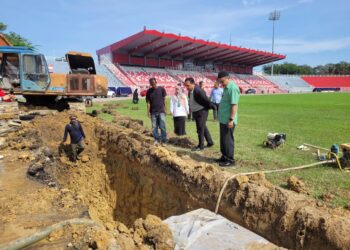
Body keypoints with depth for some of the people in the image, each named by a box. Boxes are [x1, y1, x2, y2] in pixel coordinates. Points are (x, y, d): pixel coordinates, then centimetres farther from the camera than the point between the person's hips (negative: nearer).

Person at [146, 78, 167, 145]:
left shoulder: (161, 89, 3)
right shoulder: (149, 91, 5)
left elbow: (164, 99, 6)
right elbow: (148, 102, 5)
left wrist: (165, 108, 2)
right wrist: (148, 112, -1)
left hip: (161, 111, -1)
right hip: (153, 112, 2)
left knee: (162, 127, -3)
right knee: (154, 127, 5)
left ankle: (163, 141, 4)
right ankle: (156, 140, 15)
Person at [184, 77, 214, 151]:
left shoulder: (198, 91, -26)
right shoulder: (190, 90, 1)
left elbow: (206, 101, -20)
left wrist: (210, 107, -7)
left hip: (201, 112, -9)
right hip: (195, 112, 9)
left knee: (200, 129, -2)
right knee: (203, 128, 18)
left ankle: (200, 146, 11)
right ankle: (210, 142, 32)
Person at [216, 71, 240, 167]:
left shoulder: (233, 88, -17)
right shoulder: (226, 88, 14)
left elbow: (234, 105, -22)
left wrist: (231, 119, -24)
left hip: (228, 121, -10)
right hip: (223, 119, 10)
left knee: (228, 140, -1)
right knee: (223, 140, 17)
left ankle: (230, 160, 9)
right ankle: (224, 157, 28)